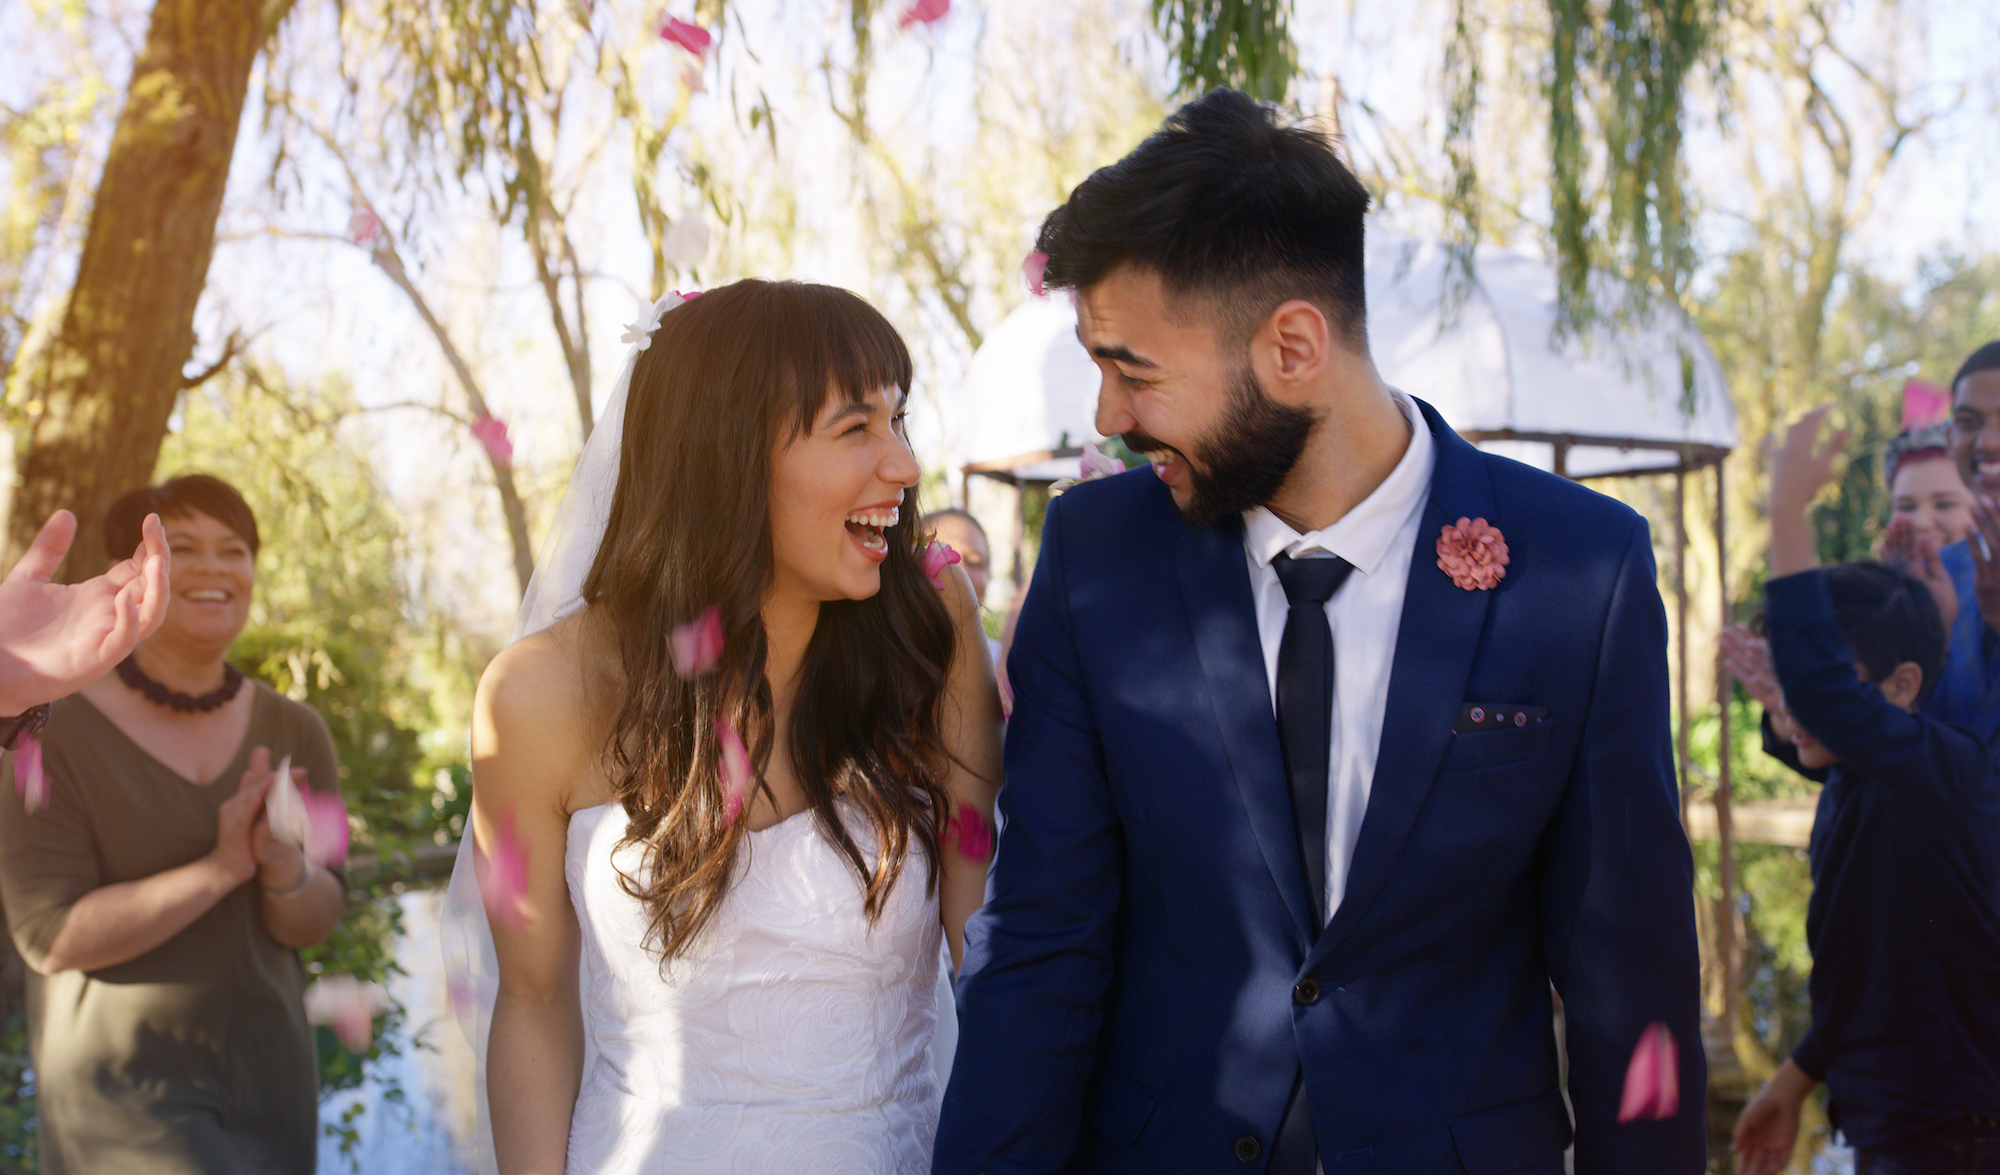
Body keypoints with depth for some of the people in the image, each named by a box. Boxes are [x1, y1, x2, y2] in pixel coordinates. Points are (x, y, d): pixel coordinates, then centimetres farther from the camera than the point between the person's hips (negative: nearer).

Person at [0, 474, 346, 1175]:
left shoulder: (294, 733, 2)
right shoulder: (56, 739, -10)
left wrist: (284, 866, -23)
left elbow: (313, 924, 0)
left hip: (268, 1077, 5)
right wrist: (219, 870, -24)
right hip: (122, 1085, -5)